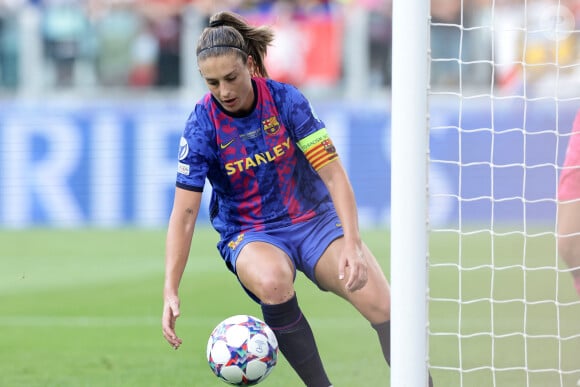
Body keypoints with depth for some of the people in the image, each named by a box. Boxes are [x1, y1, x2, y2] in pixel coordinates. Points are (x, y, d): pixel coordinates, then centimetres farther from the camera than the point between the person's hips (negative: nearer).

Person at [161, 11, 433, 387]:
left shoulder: (285, 100, -12)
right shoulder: (202, 126, -13)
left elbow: (333, 174, -13)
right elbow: (184, 214, -13)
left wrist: (352, 244, -26)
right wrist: (171, 291, -23)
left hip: (314, 220, 1)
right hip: (250, 235, -1)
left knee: (383, 305, -21)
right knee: (272, 281, -38)